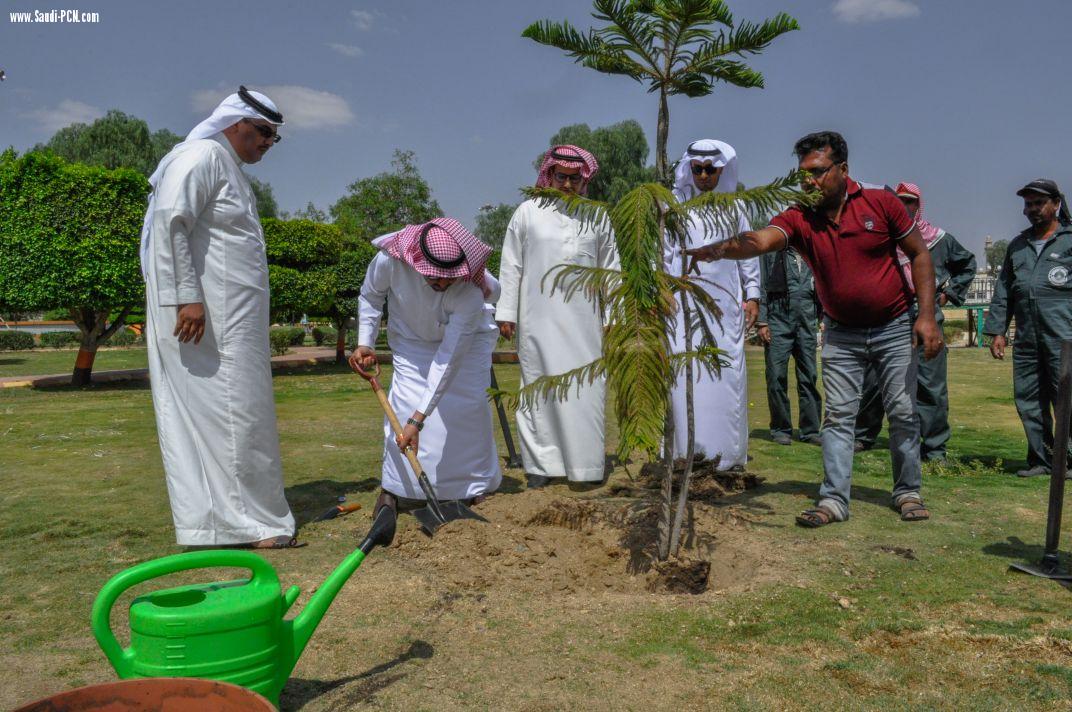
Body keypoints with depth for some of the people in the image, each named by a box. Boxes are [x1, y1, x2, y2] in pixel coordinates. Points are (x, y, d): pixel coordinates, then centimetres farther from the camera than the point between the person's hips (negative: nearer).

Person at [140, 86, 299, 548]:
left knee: (238, 412, 9)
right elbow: (171, 223, -19)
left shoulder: (231, 169, 23)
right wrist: (188, 297, -24)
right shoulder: (202, 156, -7)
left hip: (231, 315, 10)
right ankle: (248, 523, -3)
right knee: (227, 409, -8)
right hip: (202, 315, -10)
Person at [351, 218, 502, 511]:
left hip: (467, 337, -1)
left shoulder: (470, 293, -40)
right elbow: (370, 296, -9)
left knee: (470, 404, -9)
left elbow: (449, 359, -40)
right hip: (412, 339, 1)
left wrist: (418, 420, -42)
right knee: (406, 400, -15)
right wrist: (365, 343, -18)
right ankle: (398, 487, -2)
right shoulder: (390, 260, -35)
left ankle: (473, 485, 10)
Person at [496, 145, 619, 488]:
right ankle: (540, 464, 9)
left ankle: (584, 465, 10)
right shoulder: (528, 212, 5)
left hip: (583, 320, 2)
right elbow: (511, 266, 5)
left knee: (586, 389, 1)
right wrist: (506, 313, 0)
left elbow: (610, 272, 13)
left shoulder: (596, 217, 10)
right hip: (538, 318, -1)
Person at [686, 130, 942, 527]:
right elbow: (760, 240, -32)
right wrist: (719, 249, -54)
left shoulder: (881, 204, -12)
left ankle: (908, 493, 21)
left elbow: (919, 255, -3)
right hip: (841, 334, 1)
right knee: (838, 416, 0)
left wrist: (927, 316, -11)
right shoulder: (799, 219, -12)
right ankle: (833, 499, 5)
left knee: (903, 413, 6)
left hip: (894, 329, -1)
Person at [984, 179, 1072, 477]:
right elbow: (1003, 292, 20)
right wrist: (997, 330, 13)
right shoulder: (1018, 245, 20)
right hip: (1026, 340, 5)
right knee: (1028, 399, 6)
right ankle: (1042, 459, 16)